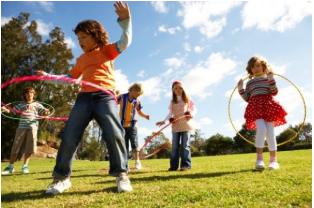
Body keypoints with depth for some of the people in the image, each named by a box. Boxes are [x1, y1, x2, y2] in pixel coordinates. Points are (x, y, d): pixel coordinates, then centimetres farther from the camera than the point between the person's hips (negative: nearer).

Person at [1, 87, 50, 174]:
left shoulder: (37, 105, 13)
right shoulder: (21, 104, 16)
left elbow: (44, 111, 3)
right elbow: (11, 111, 11)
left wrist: (46, 111, -21)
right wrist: (4, 109, -10)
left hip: (32, 127, -1)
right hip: (21, 127, 1)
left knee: (29, 148, 0)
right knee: (15, 147, 3)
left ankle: (25, 166, 11)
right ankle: (10, 167, 14)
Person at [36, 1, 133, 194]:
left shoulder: (107, 50, 13)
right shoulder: (81, 59, 25)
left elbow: (125, 42, -3)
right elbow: (69, 78, 32)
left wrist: (125, 20, -15)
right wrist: (47, 76, 29)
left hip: (105, 96, -4)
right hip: (84, 97, 5)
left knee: (114, 134, -20)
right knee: (69, 137, -2)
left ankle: (121, 174, -4)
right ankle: (61, 177, 14)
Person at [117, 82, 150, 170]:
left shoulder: (137, 100, 3)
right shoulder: (122, 97, -3)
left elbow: (140, 112, 12)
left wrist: (145, 116, -7)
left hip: (132, 125, 1)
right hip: (122, 125, 0)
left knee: (134, 143, -4)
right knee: (124, 144, 5)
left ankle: (137, 162, 5)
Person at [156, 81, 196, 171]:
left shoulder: (188, 99, 8)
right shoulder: (172, 101, 13)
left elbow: (194, 109, 6)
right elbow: (170, 113, 12)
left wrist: (191, 114, -16)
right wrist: (164, 121, -1)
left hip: (185, 125, -2)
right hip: (175, 126, 2)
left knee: (185, 145, -3)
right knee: (175, 146, 2)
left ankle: (185, 165, 0)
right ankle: (174, 165, 6)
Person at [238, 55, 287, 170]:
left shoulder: (268, 78, 14)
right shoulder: (249, 83, 20)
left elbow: (274, 92, -1)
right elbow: (247, 98, 14)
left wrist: (271, 78, -9)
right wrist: (240, 89, 4)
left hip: (268, 106, 0)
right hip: (255, 108, 0)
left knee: (270, 132, -4)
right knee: (261, 129, -22)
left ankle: (273, 160, 5)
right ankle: (259, 159, -16)